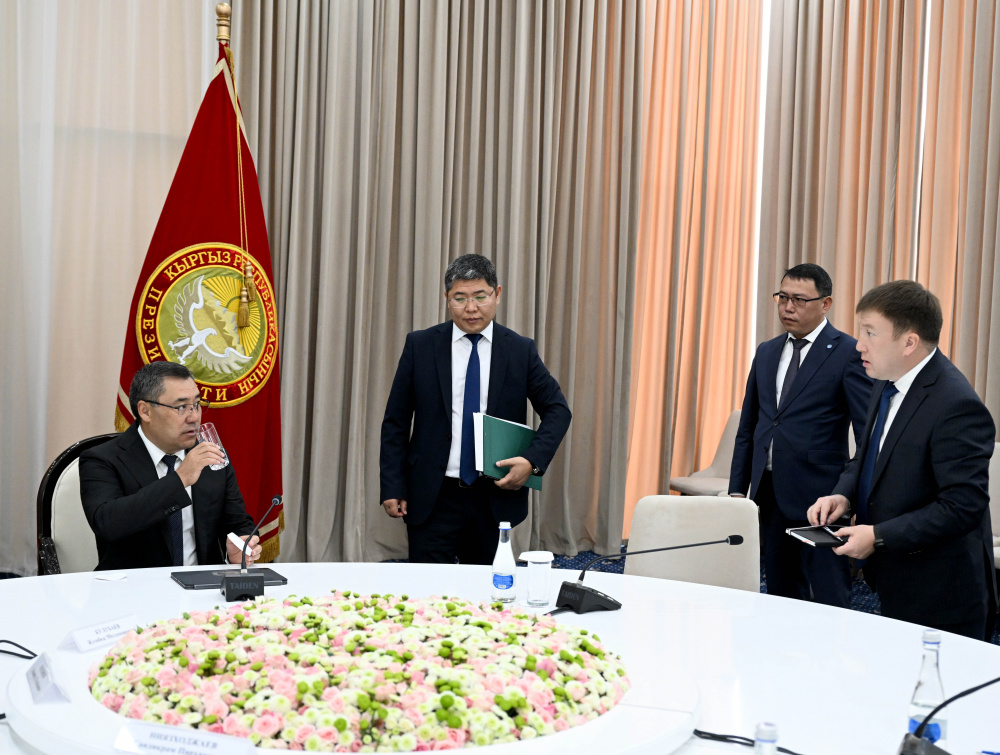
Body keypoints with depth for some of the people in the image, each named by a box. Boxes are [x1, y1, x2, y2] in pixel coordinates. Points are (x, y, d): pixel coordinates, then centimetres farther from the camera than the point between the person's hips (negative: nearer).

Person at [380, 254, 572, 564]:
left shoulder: (521, 350, 2)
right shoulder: (420, 345, 0)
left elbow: (557, 410, 5)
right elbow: (396, 420, 2)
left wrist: (533, 460, -12)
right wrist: (392, 487, -5)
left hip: (495, 496, 1)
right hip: (433, 496, -1)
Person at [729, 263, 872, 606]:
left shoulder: (848, 353, -7)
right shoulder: (766, 352, 13)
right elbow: (747, 428, 17)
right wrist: (737, 489, 12)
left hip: (819, 499, -6)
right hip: (770, 496, 6)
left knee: (829, 603, -1)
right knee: (780, 597, 14)